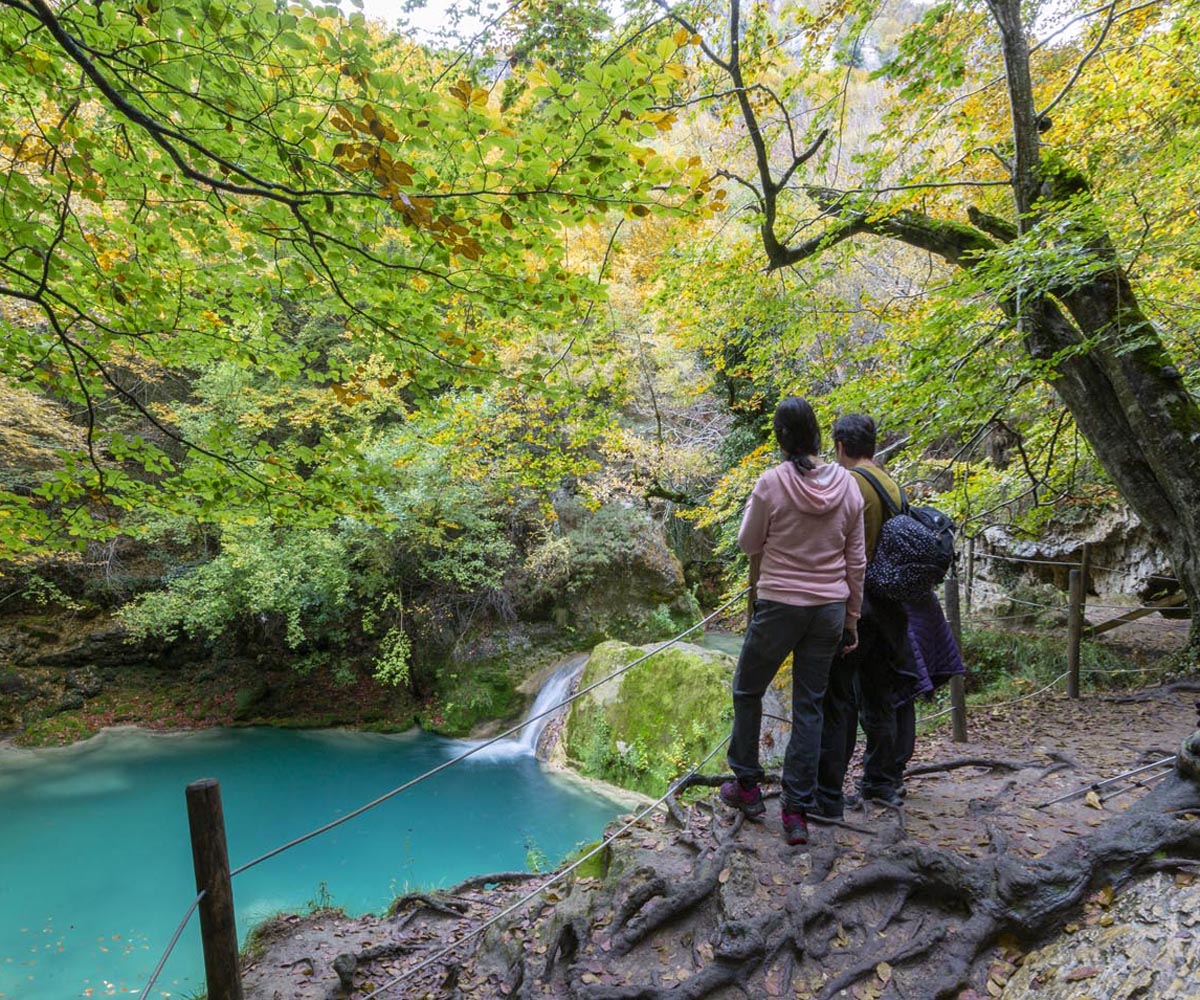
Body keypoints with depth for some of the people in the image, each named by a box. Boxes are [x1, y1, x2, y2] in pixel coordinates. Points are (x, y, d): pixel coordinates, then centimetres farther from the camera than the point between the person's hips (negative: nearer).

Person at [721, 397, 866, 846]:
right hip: (830, 609, 4)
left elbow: (749, 543, -3)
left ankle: (747, 786, 29)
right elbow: (856, 561, 5)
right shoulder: (847, 485, -1)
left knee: (747, 691, 17)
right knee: (809, 707, 11)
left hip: (779, 605, -4)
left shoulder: (772, 482, -14)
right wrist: (852, 618, 12)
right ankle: (798, 811, 16)